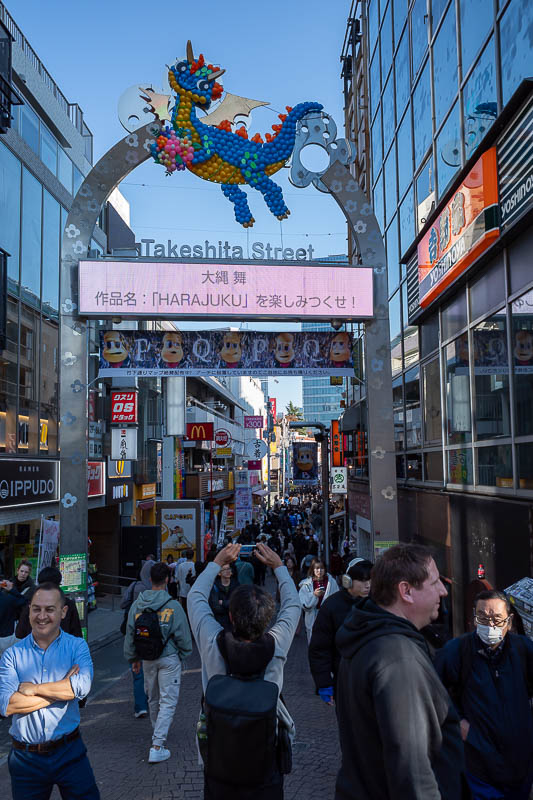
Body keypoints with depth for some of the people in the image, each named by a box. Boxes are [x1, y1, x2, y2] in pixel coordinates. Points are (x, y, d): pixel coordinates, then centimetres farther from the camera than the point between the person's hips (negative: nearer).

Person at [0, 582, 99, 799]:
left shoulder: (77, 646, -3)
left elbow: (82, 686, -20)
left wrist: (32, 688, -16)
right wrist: (61, 689, -17)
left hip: (69, 752, -1)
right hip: (26, 758, 1)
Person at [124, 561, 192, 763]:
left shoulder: (137, 605, -4)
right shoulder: (173, 606, -17)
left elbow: (130, 634, 4)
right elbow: (182, 635, -10)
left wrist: (133, 658, 16)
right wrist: (184, 654, 7)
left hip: (147, 659, 5)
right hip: (169, 659, -5)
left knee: (152, 698, 23)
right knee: (168, 701, 1)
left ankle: (157, 731, 44)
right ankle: (157, 746, -5)